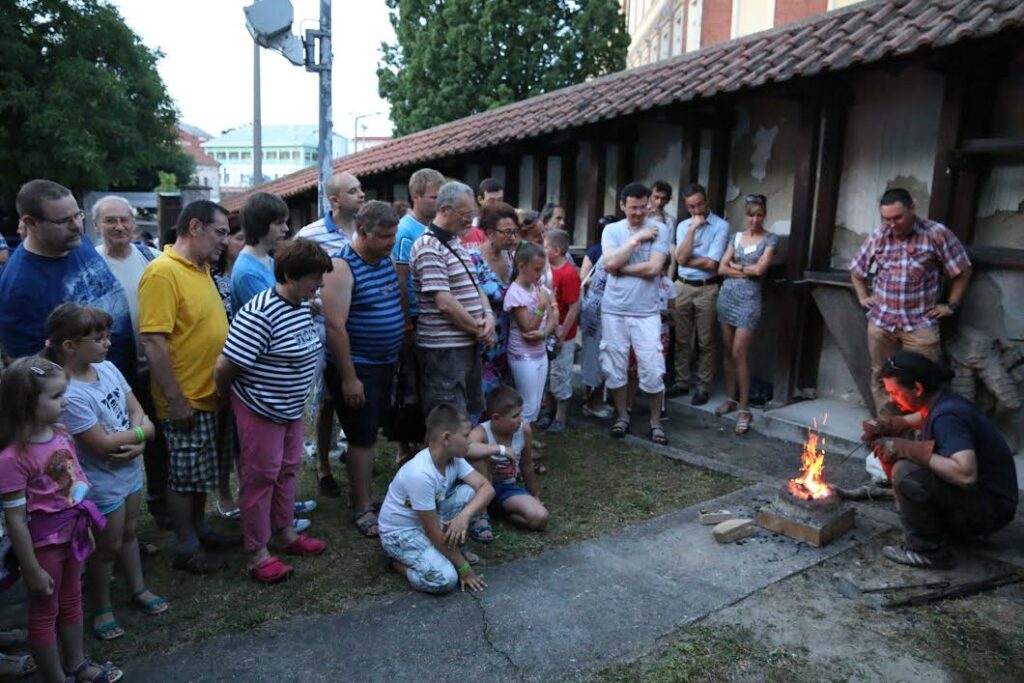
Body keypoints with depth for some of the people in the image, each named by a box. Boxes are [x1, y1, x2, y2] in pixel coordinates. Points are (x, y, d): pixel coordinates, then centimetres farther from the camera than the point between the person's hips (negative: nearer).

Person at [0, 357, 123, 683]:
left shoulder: (62, 436, -7)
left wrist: (86, 528, 15)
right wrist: (32, 570, -15)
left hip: (72, 534, 7)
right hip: (43, 545, -7)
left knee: (71, 603, 25)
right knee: (45, 614, 15)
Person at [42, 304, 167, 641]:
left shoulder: (107, 368, -6)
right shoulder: (69, 394, -28)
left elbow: (137, 411, -2)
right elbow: (103, 443, -27)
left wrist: (138, 444, -19)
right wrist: (142, 432, -13)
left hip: (130, 470, 7)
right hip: (102, 482, -7)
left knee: (129, 532, 24)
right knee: (108, 545, 11)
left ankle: (138, 588, 44)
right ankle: (101, 609, 33)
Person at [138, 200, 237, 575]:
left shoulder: (201, 269, 9)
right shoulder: (162, 272, -20)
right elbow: (153, 342, -23)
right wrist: (175, 399, -22)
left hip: (212, 393, 9)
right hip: (186, 400, -9)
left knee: (200, 472, 21)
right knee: (185, 475, 7)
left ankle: (199, 529, 37)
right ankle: (186, 548, 21)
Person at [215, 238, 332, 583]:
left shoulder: (302, 306, 1)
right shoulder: (259, 315, -27)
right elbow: (224, 367, -26)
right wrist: (226, 397, -8)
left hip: (291, 408, 8)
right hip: (260, 411, -8)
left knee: (287, 470, 20)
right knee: (260, 477, 5)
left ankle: (286, 533, 38)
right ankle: (257, 554, 21)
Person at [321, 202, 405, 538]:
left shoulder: (386, 260, 6)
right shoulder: (342, 267, -18)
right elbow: (335, 326, -22)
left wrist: (396, 358, 17)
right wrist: (348, 378, -22)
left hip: (385, 363, 8)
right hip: (356, 367, -8)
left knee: (370, 431, 18)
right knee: (362, 437, 1)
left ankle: (361, 488, 34)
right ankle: (363, 508, 14)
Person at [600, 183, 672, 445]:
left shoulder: (660, 230, -3)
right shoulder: (611, 230, 2)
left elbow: (653, 268, -15)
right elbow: (609, 264, -14)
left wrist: (620, 267, -9)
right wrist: (636, 238, -13)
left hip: (646, 312, -2)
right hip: (613, 311, 2)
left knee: (652, 370, 0)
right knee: (614, 368, 10)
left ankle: (655, 422, 17)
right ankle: (622, 416, 27)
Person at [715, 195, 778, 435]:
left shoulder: (770, 240, 0)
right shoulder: (737, 237, 11)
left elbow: (759, 269, -14)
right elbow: (722, 269, 2)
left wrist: (735, 265, 0)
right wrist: (746, 271, -9)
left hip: (748, 299, -4)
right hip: (727, 295, 5)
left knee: (739, 354, -9)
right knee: (728, 352, 9)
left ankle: (744, 408, -1)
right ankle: (730, 398, 21)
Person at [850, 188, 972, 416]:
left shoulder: (937, 234, -7)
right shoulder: (878, 236, 3)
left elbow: (963, 271, 1)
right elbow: (856, 269, 19)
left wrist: (951, 305, -1)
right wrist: (863, 297, 11)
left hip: (920, 324, -3)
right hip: (881, 322, 4)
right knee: (881, 378, 9)